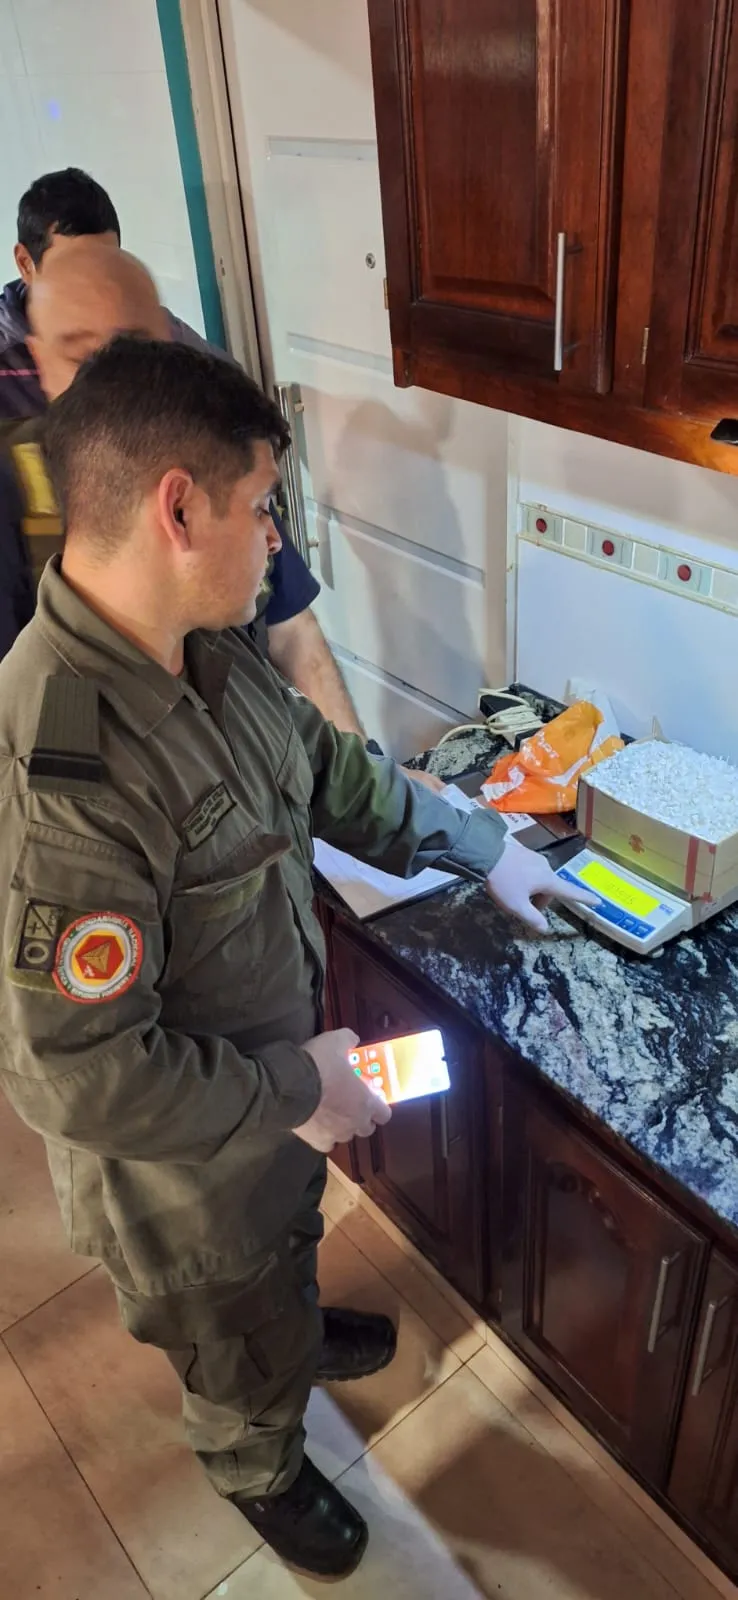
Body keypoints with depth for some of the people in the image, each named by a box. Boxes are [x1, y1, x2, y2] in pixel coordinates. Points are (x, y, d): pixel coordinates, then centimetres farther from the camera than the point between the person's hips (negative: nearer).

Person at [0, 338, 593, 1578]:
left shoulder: (208, 651, -12)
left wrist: (484, 849, 8)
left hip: (276, 1075, 7)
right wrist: (297, 1092, -22)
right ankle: (260, 1474, 59)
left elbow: (332, 771, 5)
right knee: (245, 1351, 25)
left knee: (289, 1244, 38)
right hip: (184, 1165, -7)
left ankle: (299, 1335, 71)